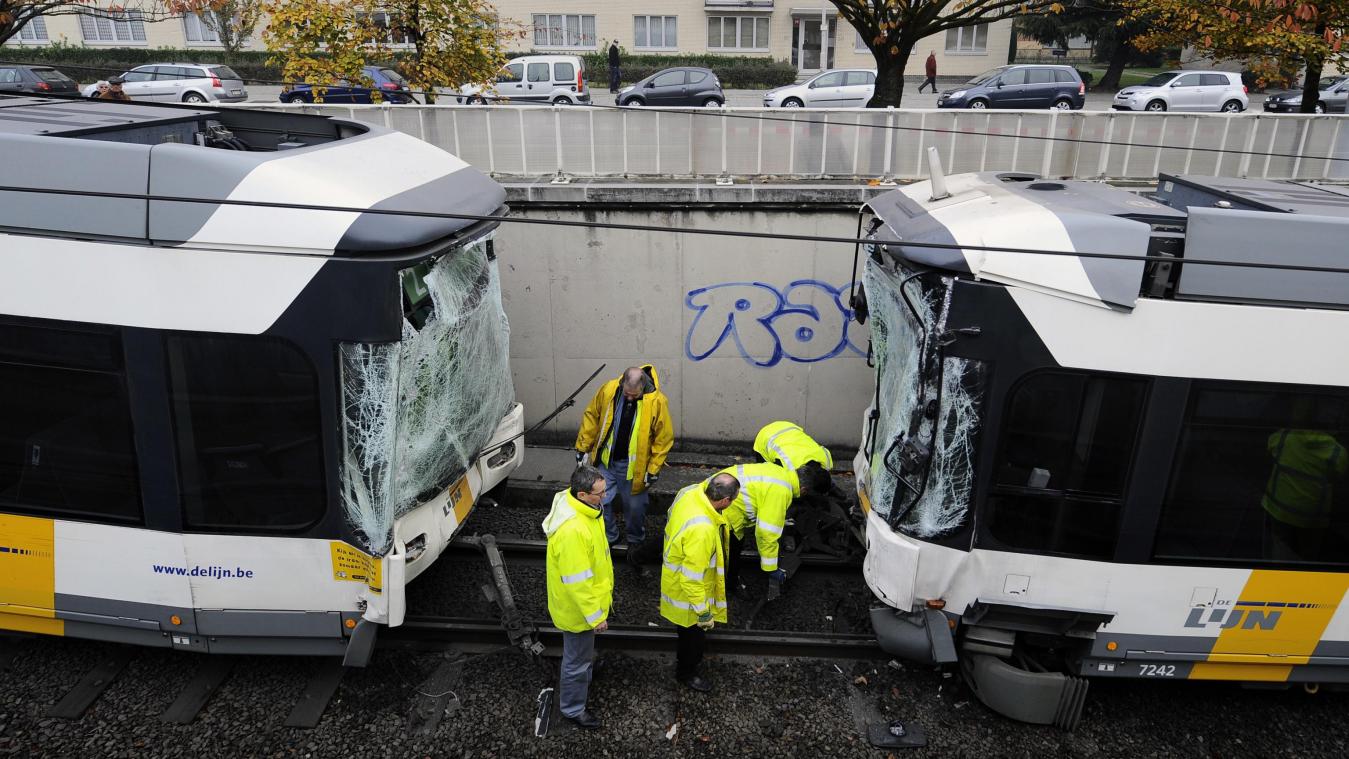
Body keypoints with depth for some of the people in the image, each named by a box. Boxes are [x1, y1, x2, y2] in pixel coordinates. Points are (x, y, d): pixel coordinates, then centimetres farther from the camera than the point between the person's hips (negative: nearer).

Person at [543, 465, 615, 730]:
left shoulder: (582, 508, -8)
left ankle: (581, 684, 57)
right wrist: (595, 616, -21)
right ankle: (573, 708, 36)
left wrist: (605, 590, 22)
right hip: (577, 608, -9)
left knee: (584, 653, 32)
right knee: (578, 659, 14)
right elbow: (577, 582, -31)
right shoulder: (572, 530, -40)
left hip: (589, 597, 9)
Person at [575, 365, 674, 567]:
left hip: (634, 466, -2)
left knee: (635, 507, 12)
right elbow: (591, 417, 1)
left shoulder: (657, 401, -20)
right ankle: (609, 537, 36)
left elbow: (664, 438, -11)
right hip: (606, 461, 2)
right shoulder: (608, 390, -14)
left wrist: (653, 469, -10)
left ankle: (635, 542, 39)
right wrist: (583, 447, 3)